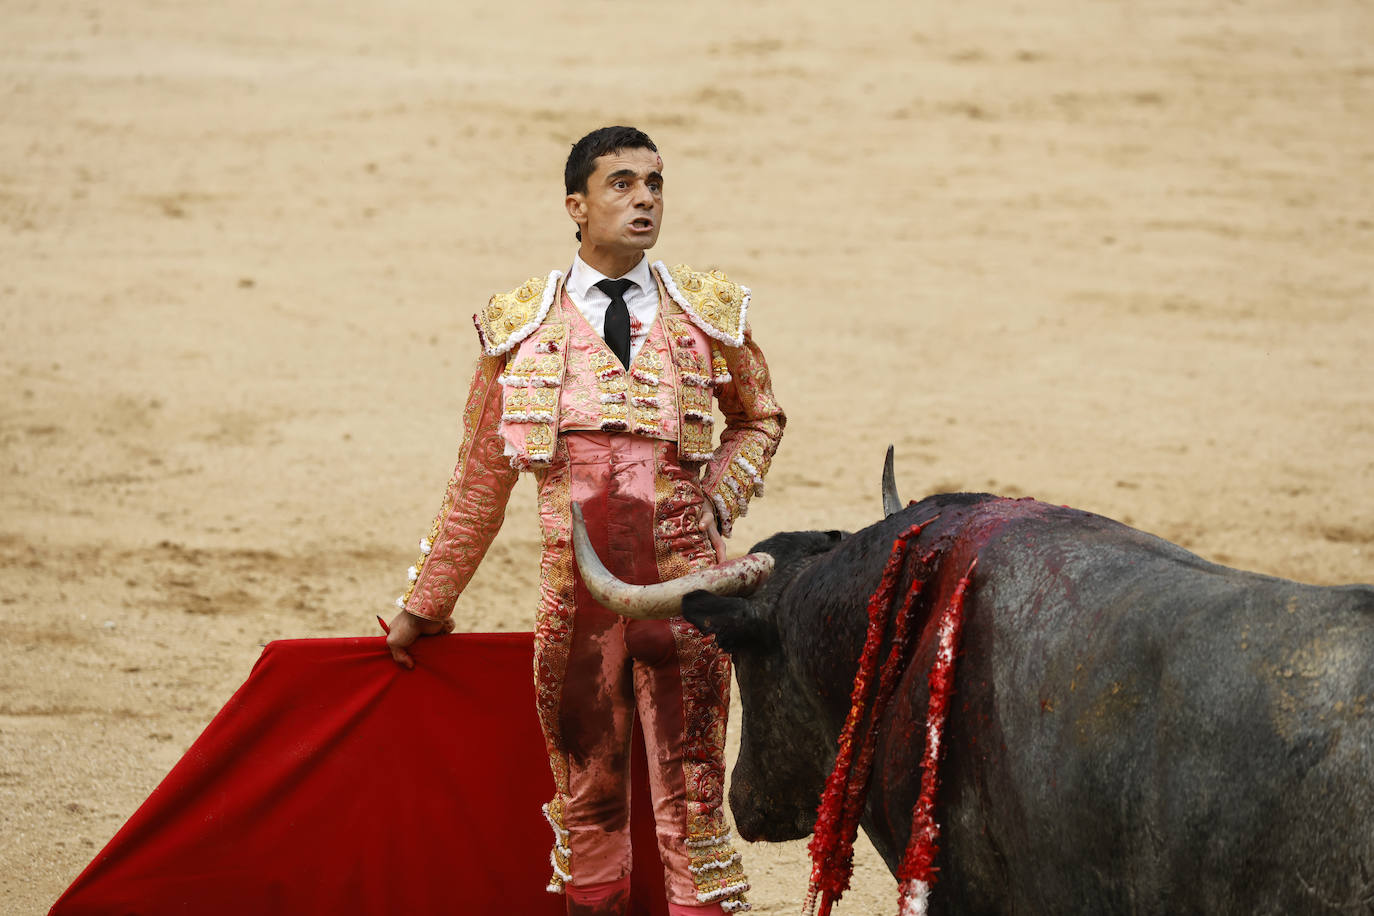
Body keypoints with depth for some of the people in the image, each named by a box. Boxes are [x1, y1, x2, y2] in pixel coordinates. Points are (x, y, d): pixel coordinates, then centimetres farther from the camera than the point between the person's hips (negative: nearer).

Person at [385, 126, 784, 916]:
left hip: (684, 587, -1)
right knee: (587, 800, 11)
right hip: (574, 598, 1)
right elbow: (481, 475, 12)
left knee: (693, 799, -2)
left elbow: (760, 421, 22)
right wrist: (425, 605, 15)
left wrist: (719, 498, 2)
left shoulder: (712, 313, 4)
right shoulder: (521, 324, 3)